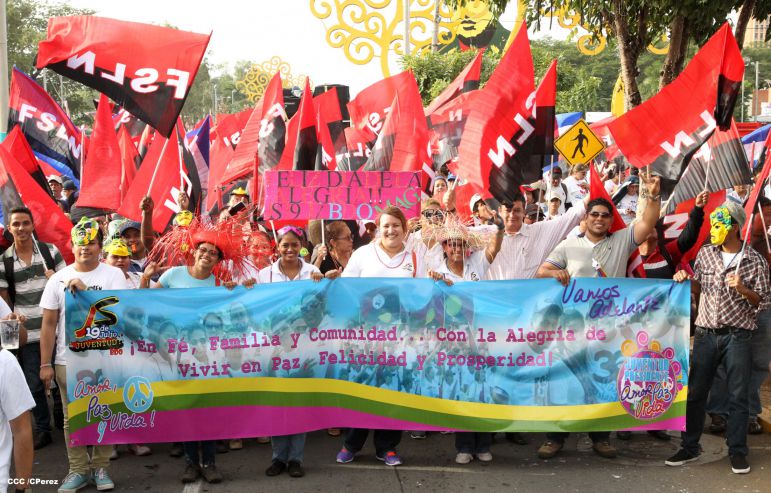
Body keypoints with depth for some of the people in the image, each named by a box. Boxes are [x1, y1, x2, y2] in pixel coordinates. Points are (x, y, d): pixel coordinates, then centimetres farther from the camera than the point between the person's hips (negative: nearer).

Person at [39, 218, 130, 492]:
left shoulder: (113, 275, -4)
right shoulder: (58, 279, 3)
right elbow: (49, 323, 4)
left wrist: (84, 290, -21)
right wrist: (45, 364, 1)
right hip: (67, 361, 2)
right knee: (72, 418, 9)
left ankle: (100, 467, 21)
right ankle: (78, 470, 21)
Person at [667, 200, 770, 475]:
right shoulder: (705, 253, 6)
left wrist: (743, 289, -18)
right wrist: (686, 279, -5)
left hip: (738, 336, -3)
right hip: (706, 333, 3)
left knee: (738, 395, 5)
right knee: (695, 392, 7)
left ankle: (737, 451, 18)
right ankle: (690, 447, 20)